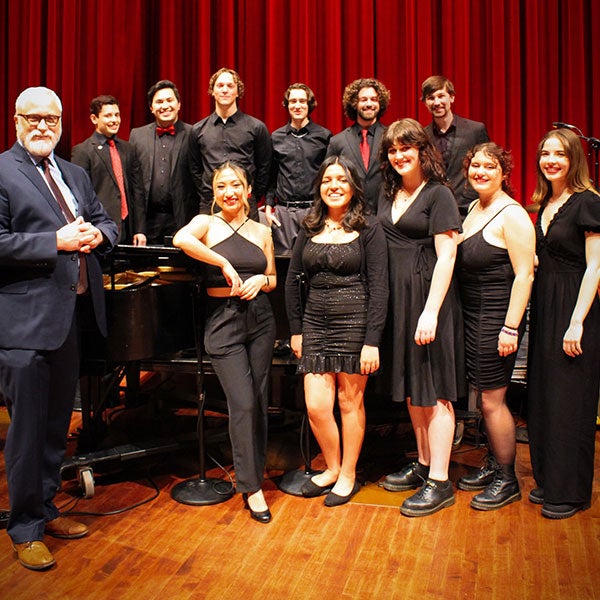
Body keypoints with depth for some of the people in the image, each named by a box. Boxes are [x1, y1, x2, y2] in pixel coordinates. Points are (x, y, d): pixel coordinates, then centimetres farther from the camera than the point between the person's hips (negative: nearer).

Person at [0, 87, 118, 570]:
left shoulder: (75, 174, 17)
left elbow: (104, 221, 19)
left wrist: (96, 234, -3)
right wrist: (56, 242, -19)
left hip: (71, 312, 7)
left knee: (57, 423, 17)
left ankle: (45, 509, 34)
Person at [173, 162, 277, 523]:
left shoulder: (262, 231, 11)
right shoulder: (207, 223, 1)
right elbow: (180, 239, -23)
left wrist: (261, 280, -5)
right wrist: (225, 264, -23)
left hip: (260, 318, 4)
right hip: (223, 320, -4)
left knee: (260, 402, 7)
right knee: (243, 404, -7)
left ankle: (255, 472, 26)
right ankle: (251, 487, 8)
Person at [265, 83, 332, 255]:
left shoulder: (324, 136, 4)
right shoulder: (276, 137, 11)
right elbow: (271, 176, 14)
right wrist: (268, 207, 7)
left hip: (314, 210, -2)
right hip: (283, 211, 2)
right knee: (283, 257, 5)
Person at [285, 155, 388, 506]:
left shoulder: (369, 228, -3)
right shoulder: (309, 229, 9)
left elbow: (379, 287, -8)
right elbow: (292, 281, 13)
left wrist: (372, 341, -14)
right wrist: (296, 330, 8)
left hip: (354, 322, -3)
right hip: (316, 323, 4)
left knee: (350, 401, 7)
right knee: (316, 407, 2)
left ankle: (349, 475, 26)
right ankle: (332, 468, 27)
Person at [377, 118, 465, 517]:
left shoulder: (438, 195, -7)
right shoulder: (389, 193, 13)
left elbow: (446, 257, -13)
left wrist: (431, 312, -20)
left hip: (428, 296, -7)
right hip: (397, 297, 7)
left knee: (434, 390, -2)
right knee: (410, 385, 14)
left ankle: (440, 482, 8)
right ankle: (423, 465, 29)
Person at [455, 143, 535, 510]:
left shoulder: (512, 215, -12)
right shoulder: (474, 209, 13)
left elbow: (524, 275, -17)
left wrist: (510, 328, -21)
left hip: (497, 318, -8)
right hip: (472, 316, 8)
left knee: (492, 400, -1)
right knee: (486, 397, 16)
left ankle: (508, 481, 16)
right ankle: (493, 466, 31)